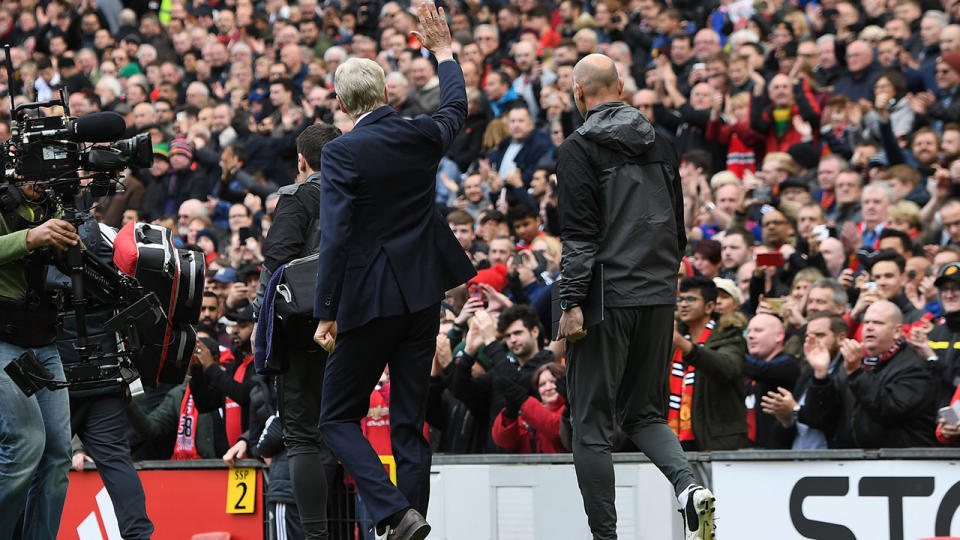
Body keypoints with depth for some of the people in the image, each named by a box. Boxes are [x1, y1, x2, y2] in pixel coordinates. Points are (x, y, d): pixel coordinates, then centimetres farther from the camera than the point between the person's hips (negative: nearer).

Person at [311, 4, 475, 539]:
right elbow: (456, 111, 26)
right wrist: (444, 53, 40)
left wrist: (327, 312, -14)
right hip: (424, 291, 5)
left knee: (338, 418, 3)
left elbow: (336, 237, -18)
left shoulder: (342, 153, -13)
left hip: (370, 297, -5)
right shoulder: (421, 135, 2)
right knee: (409, 422, 9)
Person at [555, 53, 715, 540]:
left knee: (591, 422, 2)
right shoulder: (661, 146, 12)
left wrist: (572, 303, -14)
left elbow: (579, 234, -14)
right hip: (659, 298, 6)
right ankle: (689, 486, -10)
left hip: (606, 299, -6)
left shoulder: (579, 149, -7)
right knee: (643, 412, 16)